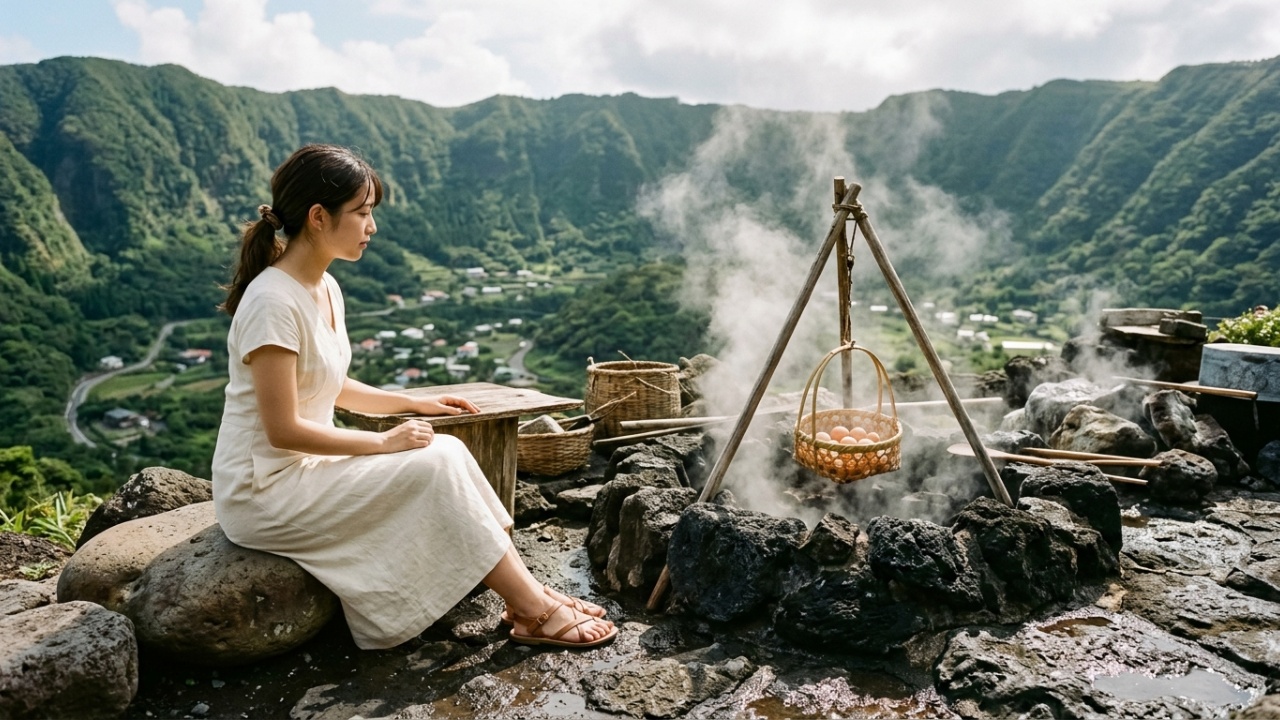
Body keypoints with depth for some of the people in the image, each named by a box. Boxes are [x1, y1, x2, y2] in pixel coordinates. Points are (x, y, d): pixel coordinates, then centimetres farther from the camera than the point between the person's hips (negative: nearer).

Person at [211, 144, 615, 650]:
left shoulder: (325, 289, 6)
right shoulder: (273, 302, -22)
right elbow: (283, 429, -23)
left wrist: (415, 403, 7)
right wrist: (385, 442, -16)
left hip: (305, 469, 8)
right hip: (263, 494, -8)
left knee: (448, 452, -7)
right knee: (434, 464, -19)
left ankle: (528, 592, -5)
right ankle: (534, 612, -10)